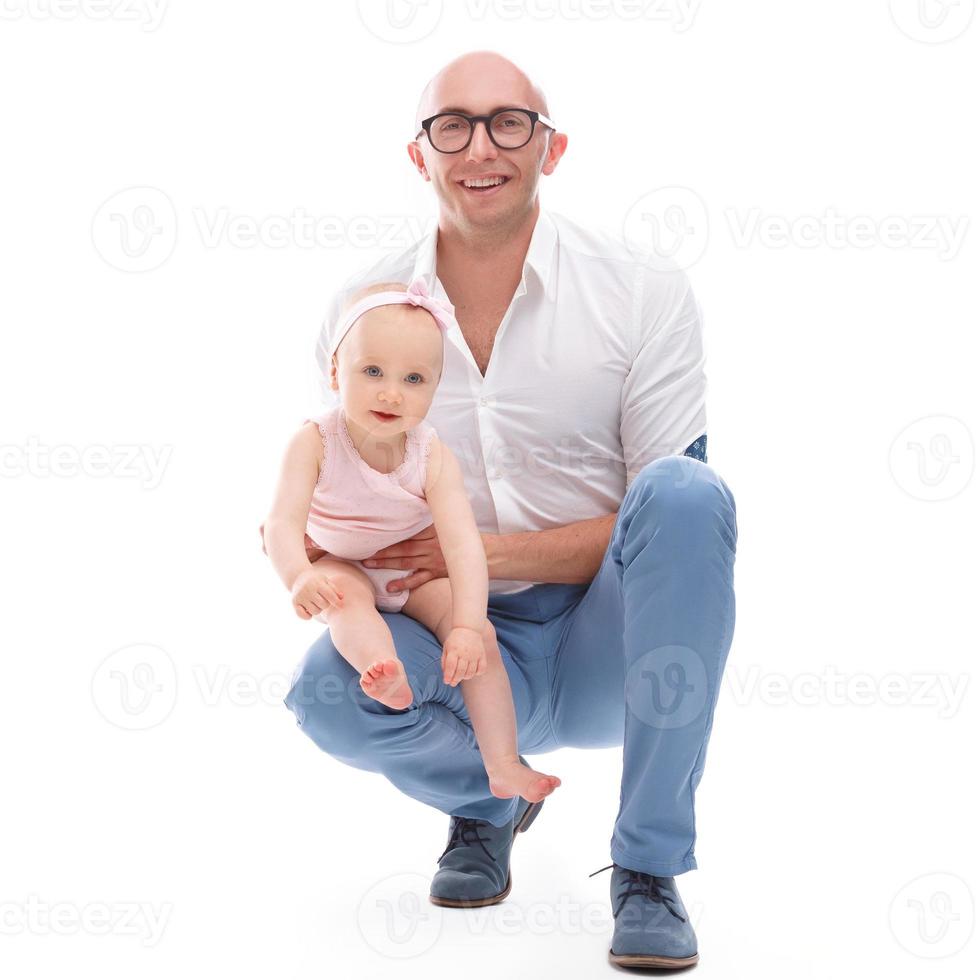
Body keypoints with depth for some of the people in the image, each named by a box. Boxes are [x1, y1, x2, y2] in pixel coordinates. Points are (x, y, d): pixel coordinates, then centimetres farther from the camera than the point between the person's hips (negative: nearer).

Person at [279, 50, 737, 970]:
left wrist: (485, 553, -19)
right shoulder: (364, 305, 0)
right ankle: (486, 794, 7)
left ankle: (648, 869, -21)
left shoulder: (643, 290, -8)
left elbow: (668, 524, -9)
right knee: (327, 686, -31)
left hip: (606, 649, -1)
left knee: (688, 494, -31)